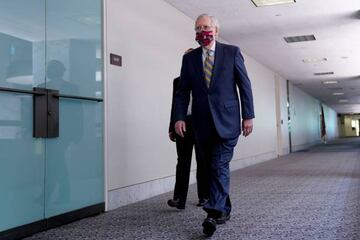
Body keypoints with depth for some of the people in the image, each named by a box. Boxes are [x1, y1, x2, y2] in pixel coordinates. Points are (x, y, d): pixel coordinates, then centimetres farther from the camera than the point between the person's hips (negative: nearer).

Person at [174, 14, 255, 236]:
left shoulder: (232, 52, 4)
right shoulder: (189, 58, 10)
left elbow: (245, 85, 3)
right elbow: (183, 91, 8)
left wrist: (248, 116, -2)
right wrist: (179, 117, -5)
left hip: (226, 120, -3)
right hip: (203, 123, 3)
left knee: (220, 166, -12)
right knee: (213, 167, 9)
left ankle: (214, 213, -13)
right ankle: (224, 209, 22)